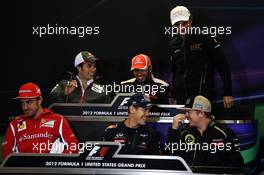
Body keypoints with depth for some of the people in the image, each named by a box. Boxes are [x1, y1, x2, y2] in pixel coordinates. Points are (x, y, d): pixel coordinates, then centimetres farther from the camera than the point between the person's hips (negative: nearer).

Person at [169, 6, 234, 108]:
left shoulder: (205, 39, -6)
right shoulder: (173, 45, 12)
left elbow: (223, 66, -5)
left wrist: (227, 93, -8)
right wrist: (174, 97, 21)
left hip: (202, 96, -6)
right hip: (181, 99, 6)